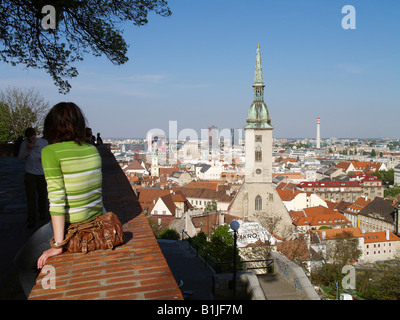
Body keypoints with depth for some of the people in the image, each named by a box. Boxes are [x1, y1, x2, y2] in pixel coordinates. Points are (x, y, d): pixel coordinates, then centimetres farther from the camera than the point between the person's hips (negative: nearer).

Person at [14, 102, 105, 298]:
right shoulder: (92, 149, 2)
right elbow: (97, 190, 8)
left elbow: (57, 200, -20)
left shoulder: (51, 152, -16)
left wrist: (58, 245, -16)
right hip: (96, 223, 7)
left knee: (24, 264, 18)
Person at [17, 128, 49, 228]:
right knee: (31, 197, -5)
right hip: (30, 174, -1)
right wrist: (27, 150, -15)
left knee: (43, 195, 11)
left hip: (42, 173, 1)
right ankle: (31, 220, 1)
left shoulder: (44, 142, 1)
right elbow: (20, 158, 1)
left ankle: (42, 214, 32)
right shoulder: (24, 143, 1)